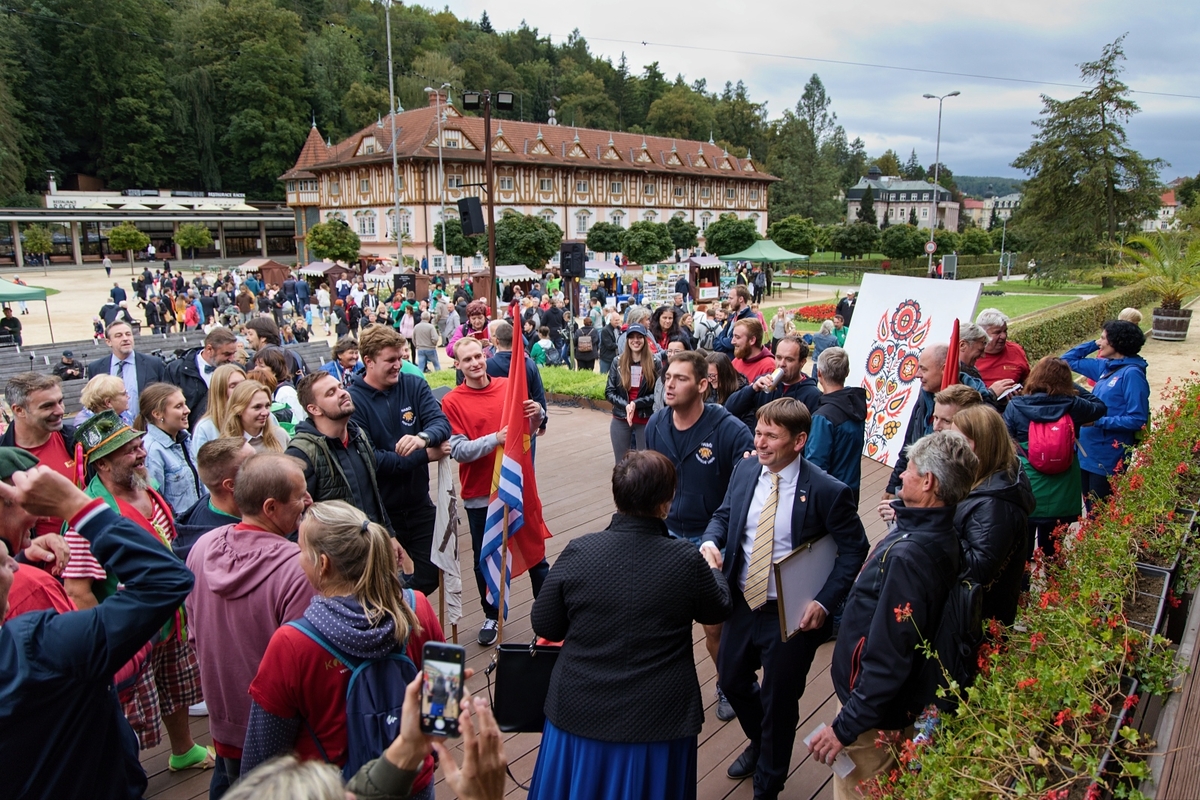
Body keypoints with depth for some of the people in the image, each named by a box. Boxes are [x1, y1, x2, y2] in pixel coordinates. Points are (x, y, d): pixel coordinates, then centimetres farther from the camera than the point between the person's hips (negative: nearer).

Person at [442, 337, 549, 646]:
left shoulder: (509, 386, -1)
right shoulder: (452, 402, -8)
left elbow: (527, 430, 6)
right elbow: (459, 450, -15)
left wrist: (536, 415, -17)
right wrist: (495, 439, -28)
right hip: (479, 493, -2)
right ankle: (492, 616, 31)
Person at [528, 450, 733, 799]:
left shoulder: (578, 552, -16)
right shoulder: (687, 560, -17)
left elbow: (544, 626, -5)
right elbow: (717, 611, 3)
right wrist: (714, 569, 23)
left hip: (581, 714, 1)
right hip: (657, 720, 0)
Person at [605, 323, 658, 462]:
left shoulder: (654, 364, -4)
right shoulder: (617, 363, 1)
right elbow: (609, 392, -1)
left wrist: (636, 404, -18)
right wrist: (626, 405, -17)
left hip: (645, 421, -2)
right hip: (620, 420, 2)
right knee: (621, 463, 10)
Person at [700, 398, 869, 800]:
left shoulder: (827, 491, -20)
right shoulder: (745, 470, -5)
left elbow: (854, 549, -12)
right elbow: (724, 514, 8)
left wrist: (824, 602, -20)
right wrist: (710, 541, -14)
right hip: (741, 603, 6)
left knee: (778, 701, 12)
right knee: (732, 680, 23)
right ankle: (759, 744, 56)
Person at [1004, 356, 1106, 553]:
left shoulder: (1015, 406, -11)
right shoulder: (1073, 406, -7)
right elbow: (1100, 407, 14)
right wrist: (1074, 387, 18)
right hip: (1060, 495, 1)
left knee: (1021, 552, 11)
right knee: (1051, 554, 15)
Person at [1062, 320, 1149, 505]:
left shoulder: (1131, 373, -16)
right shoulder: (1105, 366, 7)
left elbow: (1138, 420, -20)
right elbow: (1069, 359, 20)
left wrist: (1098, 421, -22)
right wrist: (1094, 344, 9)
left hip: (1109, 458, -8)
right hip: (1088, 453, 8)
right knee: (1091, 511, 18)